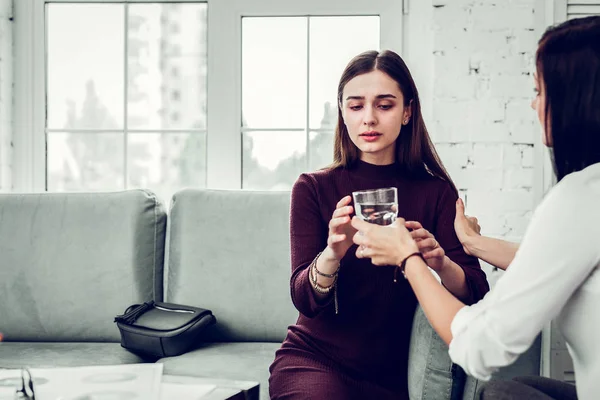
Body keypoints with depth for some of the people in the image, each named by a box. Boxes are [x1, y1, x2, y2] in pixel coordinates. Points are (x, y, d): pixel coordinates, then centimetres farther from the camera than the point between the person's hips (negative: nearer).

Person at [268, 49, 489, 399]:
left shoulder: (436, 193, -1)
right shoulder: (314, 188, -3)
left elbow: (476, 293, -10)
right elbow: (305, 299, -11)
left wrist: (440, 264, -33)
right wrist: (332, 254, -33)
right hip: (313, 359, -1)